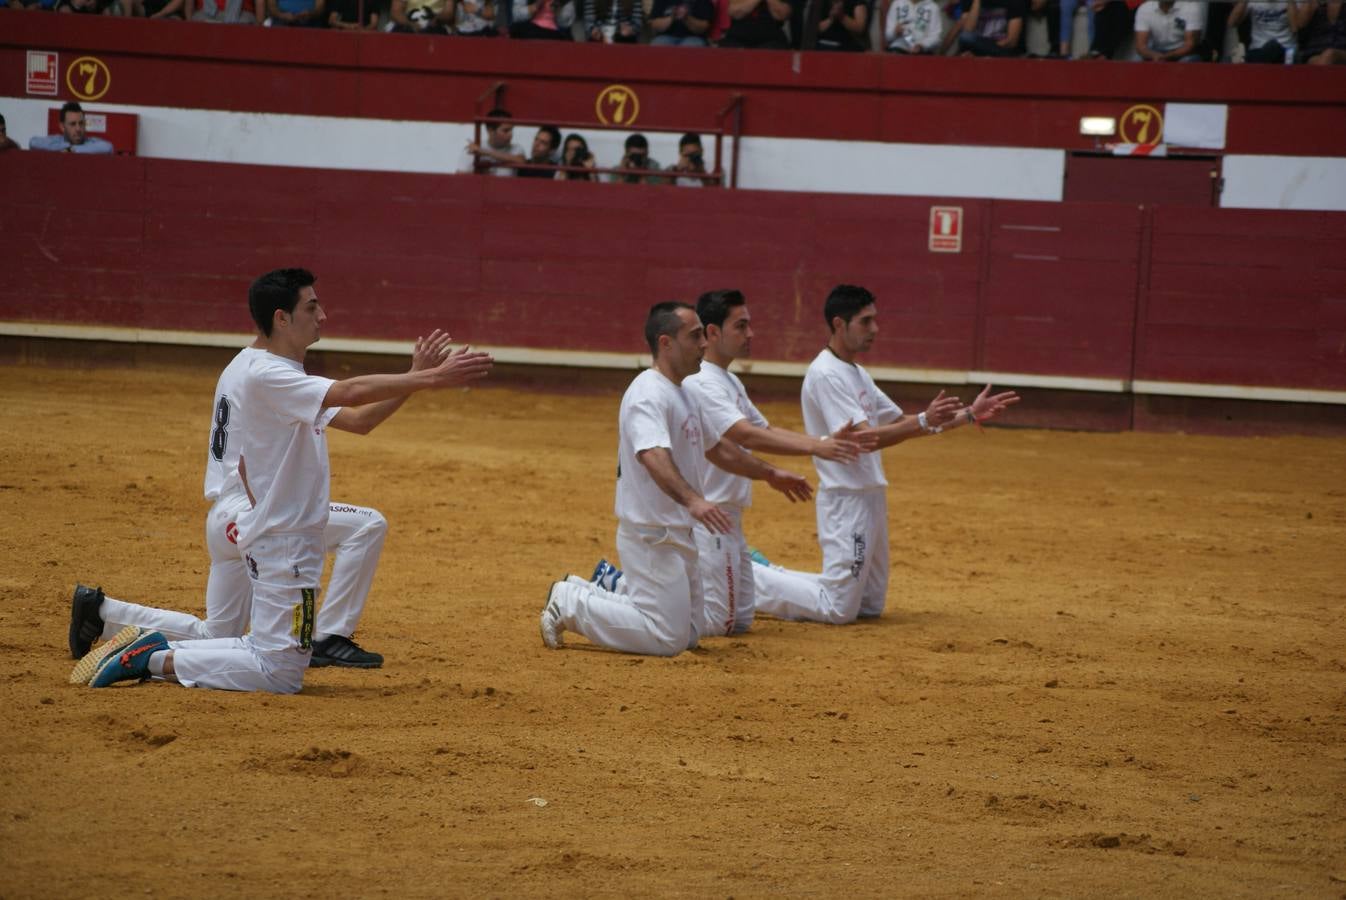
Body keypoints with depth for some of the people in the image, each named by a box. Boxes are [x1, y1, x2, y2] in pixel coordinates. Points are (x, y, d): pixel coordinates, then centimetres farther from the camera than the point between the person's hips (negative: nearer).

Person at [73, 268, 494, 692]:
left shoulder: (290, 381, 14)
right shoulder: (266, 378, -20)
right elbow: (350, 392, -30)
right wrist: (432, 379, -31)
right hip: (284, 547, -11)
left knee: (268, 655, 18)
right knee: (281, 675, -8)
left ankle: (158, 650, 16)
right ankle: (158, 660, -3)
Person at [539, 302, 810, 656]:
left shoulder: (683, 394, 14)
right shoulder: (648, 394, -19)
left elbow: (716, 448, 29)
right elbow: (653, 456, -36)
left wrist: (770, 474, 36)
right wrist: (693, 500, -51)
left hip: (677, 536, 10)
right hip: (651, 536, -10)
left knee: (687, 636, 14)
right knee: (668, 639, -11)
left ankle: (585, 595, 20)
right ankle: (570, 604, 1)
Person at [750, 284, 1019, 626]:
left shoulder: (858, 374, 15)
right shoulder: (825, 375, -16)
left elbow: (900, 423, 18)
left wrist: (968, 415, 10)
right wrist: (924, 422, -34)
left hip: (871, 497, 10)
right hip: (847, 500, -10)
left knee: (870, 605, 16)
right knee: (839, 610, -8)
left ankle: (768, 574, 22)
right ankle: (747, 578, 5)